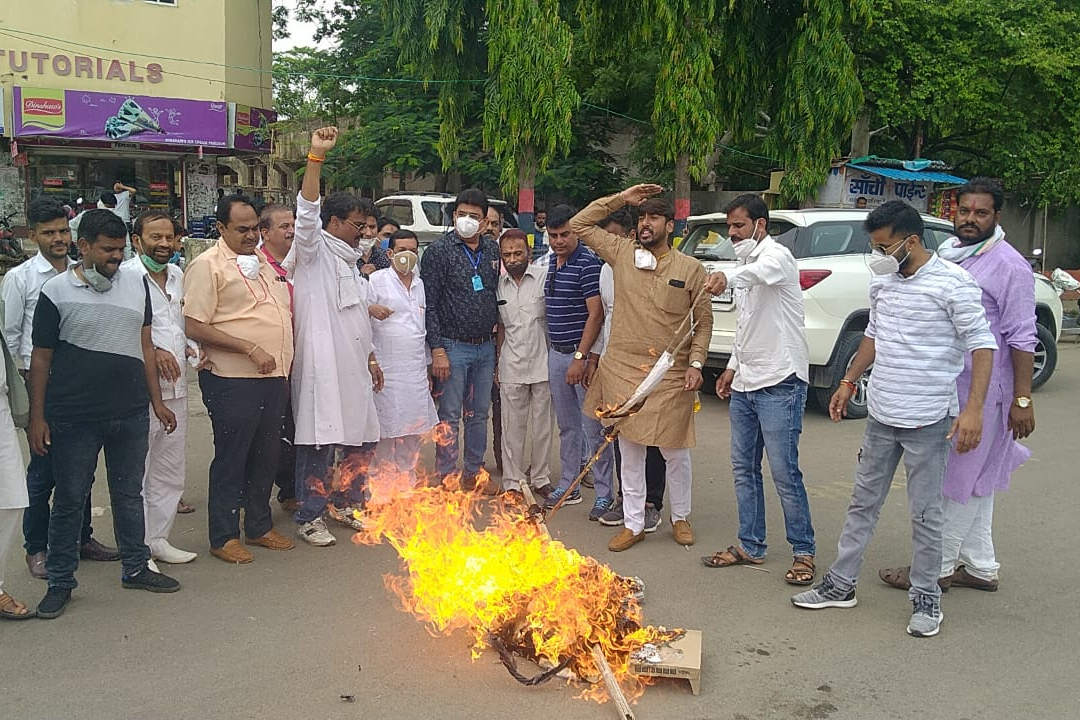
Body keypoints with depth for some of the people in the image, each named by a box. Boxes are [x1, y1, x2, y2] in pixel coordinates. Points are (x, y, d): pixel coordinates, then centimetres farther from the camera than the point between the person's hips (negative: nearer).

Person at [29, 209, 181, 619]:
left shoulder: (136, 283, 5)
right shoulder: (57, 292, -6)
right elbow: (41, 358, -2)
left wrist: (156, 400, 10)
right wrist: (37, 416, -4)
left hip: (131, 414, 4)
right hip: (75, 418, -3)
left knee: (129, 494, 15)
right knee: (69, 501, 7)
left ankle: (136, 568, 28)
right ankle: (60, 582, 20)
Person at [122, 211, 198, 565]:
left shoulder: (178, 275, 13)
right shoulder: (125, 276, -10)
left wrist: (191, 347, 7)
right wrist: (151, 351, -19)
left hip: (175, 386, 8)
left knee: (171, 469, 14)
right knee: (137, 471, 0)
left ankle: (158, 539, 27)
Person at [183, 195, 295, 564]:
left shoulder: (263, 262, 17)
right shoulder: (207, 265, -7)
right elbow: (194, 327, -15)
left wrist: (286, 357, 14)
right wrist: (250, 348, -19)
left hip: (274, 377, 7)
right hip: (233, 381, -7)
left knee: (266, 456, 15)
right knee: (231, 459, 2)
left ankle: (260, 526, 28)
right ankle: (224, 537, 14)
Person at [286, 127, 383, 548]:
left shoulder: (349, 263, 22)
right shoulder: (315, 252, -3)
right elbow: (307, 210, -21)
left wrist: (371, 359, 24)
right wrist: (317, 157, -29)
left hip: (353, 369, 9)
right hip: (322, 367, -9)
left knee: (362, 440, 13)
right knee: (320, 442, -6)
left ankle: (344, 503, 30)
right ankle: (309, 517, 6)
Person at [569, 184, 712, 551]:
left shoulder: (691, 269, 0)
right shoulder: (622, 254, 5)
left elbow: (704, 321, 4)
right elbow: (579, 224, 8)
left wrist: (695, 363, -7)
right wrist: (620, 199, 4)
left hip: (671, 375, -1)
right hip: (623, 370, 2)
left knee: (675, 452, 9)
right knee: (630, 451, 9)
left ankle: (680, 518, 29)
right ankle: (633, 524, 21)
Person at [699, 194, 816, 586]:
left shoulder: (776, 255, -11)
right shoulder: (745, 266, 19)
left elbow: (765, 270, -39)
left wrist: (729, 277, -58)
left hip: (780, 383, -9)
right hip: (745, 384, 9)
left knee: (784, 473, -5)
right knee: (743, 468, 12)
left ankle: (804, 551, 9)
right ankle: (750, 546, 23)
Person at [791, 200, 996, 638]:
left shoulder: (952, 282, -13)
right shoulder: (882, 280, 8)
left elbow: (982, 344, -14)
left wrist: (973, 408, -22)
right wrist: (849, 381, 18)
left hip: (928, 421, -6)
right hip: (881, 416, 7)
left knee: (925, 515, 4)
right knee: (863, 504, 14)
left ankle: (926, 598, 19)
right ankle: (840, 584, 24)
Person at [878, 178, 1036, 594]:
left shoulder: (1008, 265, -11)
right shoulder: (946, 254, 12)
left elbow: (1022, 338, -14)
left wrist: (1022, 400, -18)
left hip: (980, 393, -8)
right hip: (944, 387, 8)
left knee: (961, 482, 0)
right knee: (974, 482, 15)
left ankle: (939, 566, 11)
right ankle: (981, 567, 25)